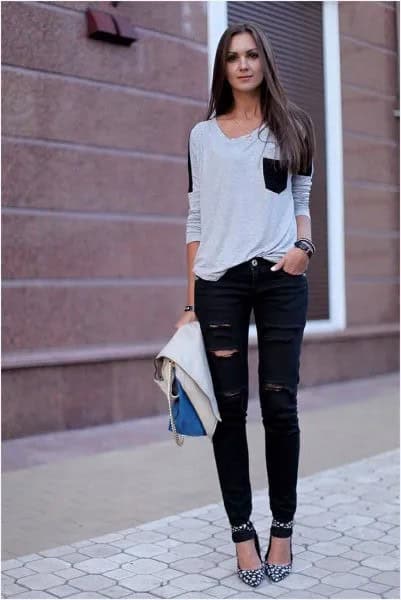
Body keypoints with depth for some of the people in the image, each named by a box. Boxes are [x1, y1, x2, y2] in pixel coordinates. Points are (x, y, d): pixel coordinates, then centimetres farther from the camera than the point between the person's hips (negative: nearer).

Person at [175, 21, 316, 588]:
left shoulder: (293, 127, 11)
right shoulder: (203, 135, 11)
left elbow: (302, 201, 15)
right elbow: (196, 219, 9)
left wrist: (303, 246, -8)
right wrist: (190, 300, 3)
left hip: (281, 279, 0)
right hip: (219, 281, 1)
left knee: (280, 406, -1)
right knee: (229, 408, 0)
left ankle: (283, 527, 13)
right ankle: (242, 529, 11)